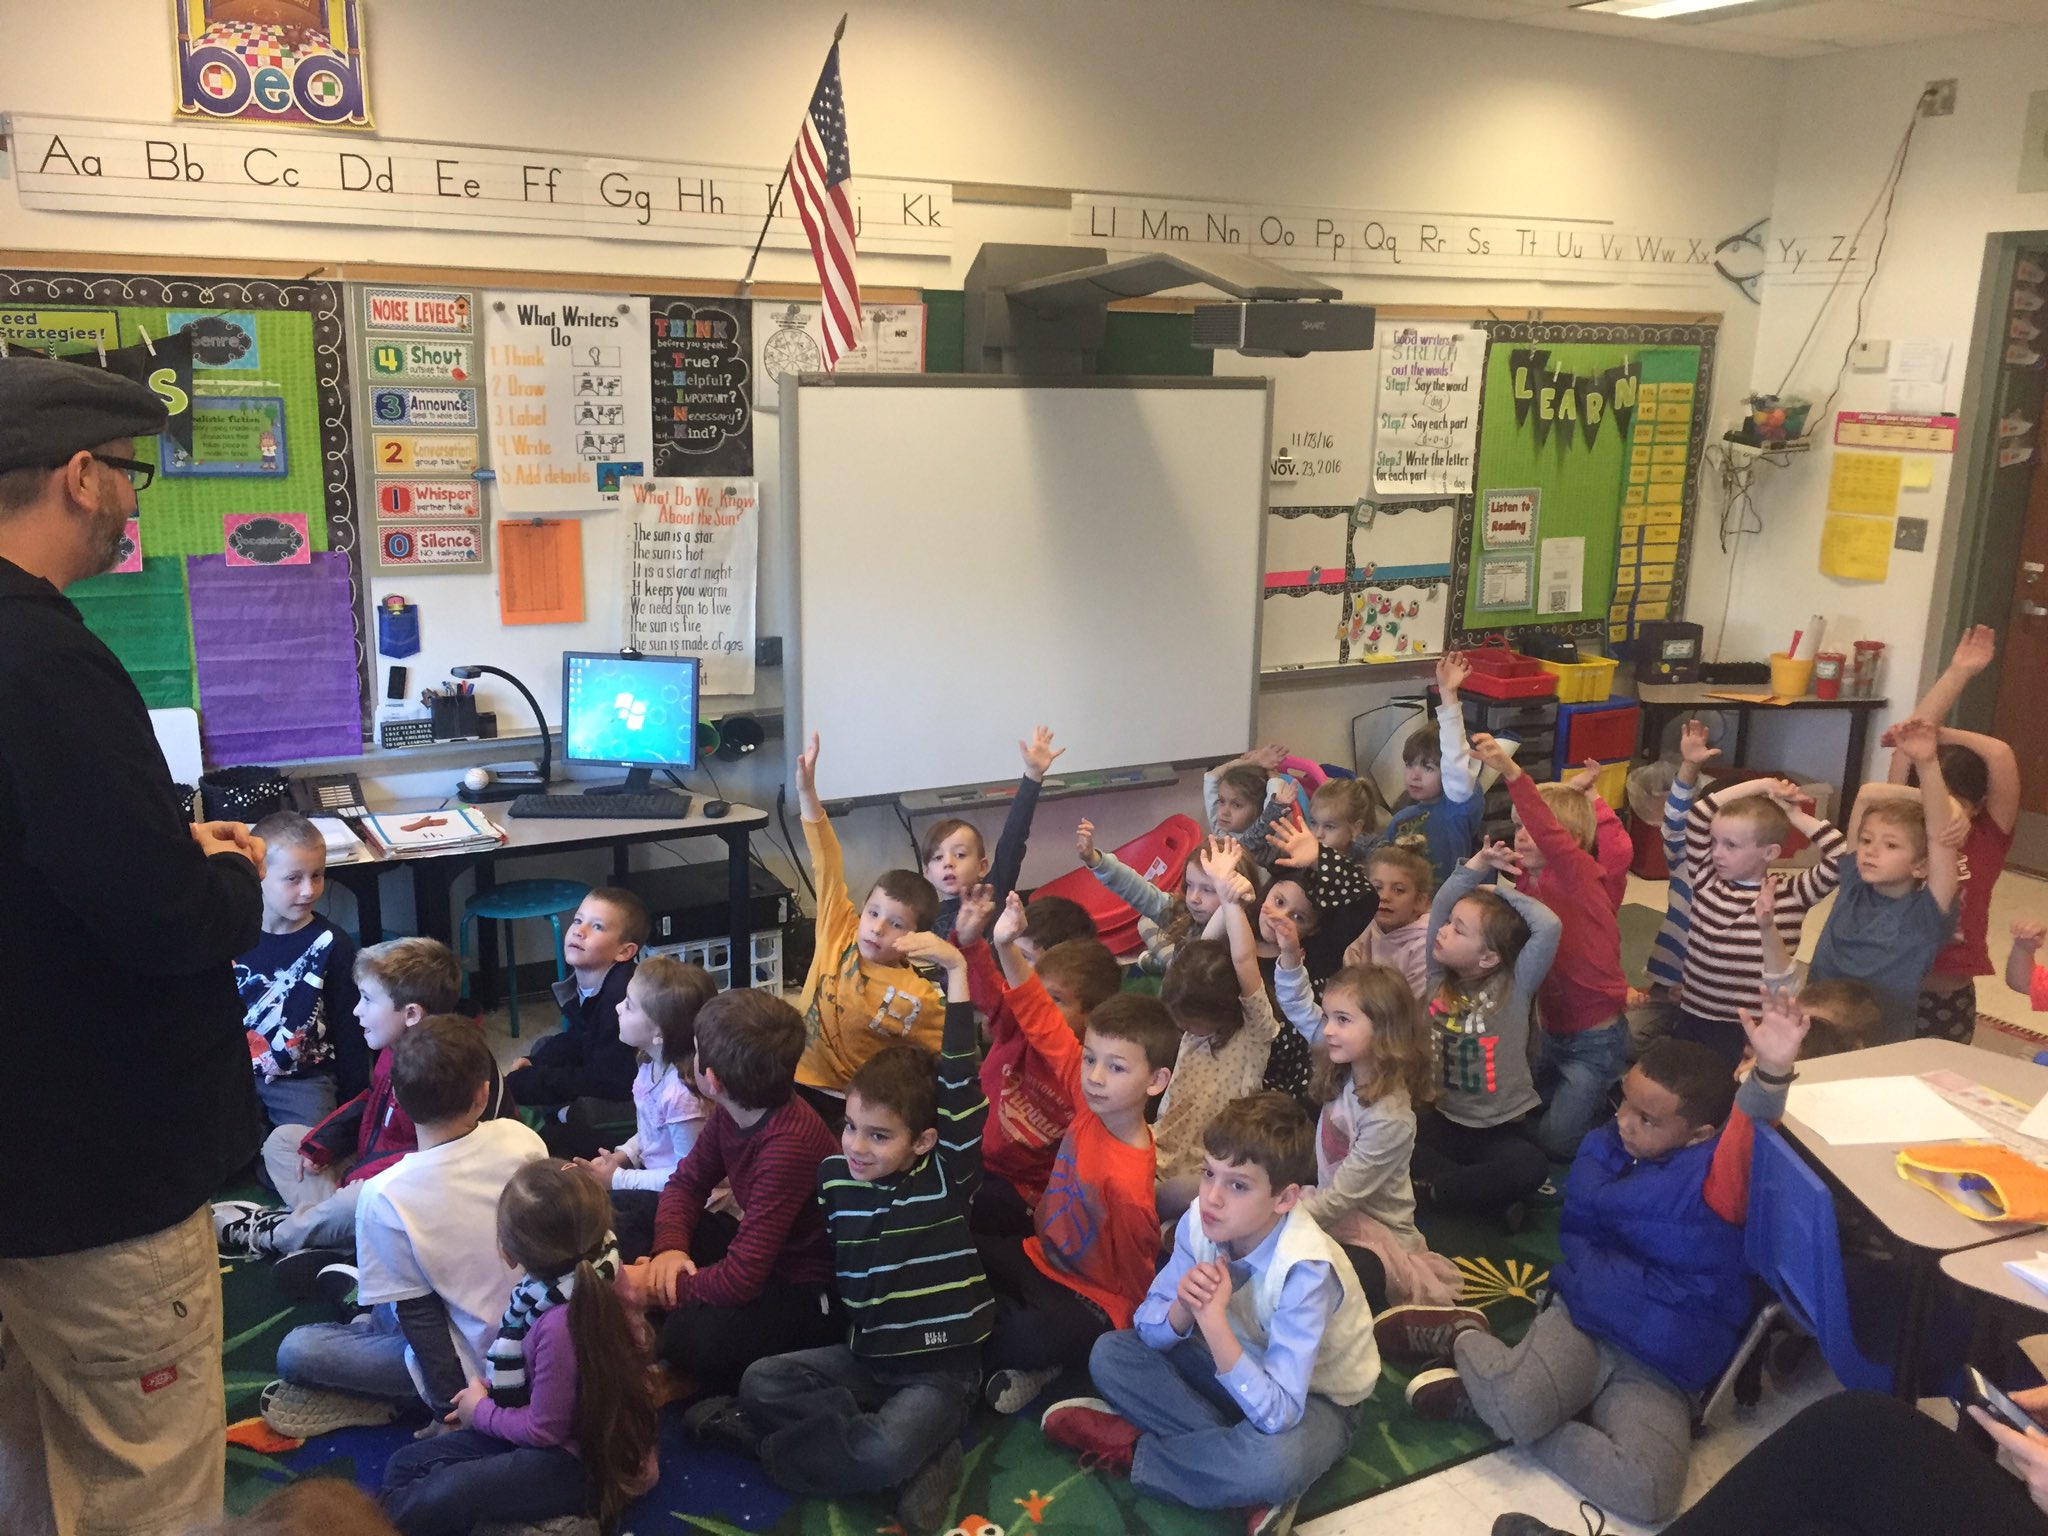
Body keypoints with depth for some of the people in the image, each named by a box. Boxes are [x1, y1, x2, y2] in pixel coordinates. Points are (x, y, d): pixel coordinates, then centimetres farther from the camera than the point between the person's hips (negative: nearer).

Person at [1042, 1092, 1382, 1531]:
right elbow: (1149, 1332, -10)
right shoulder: (1200, 1222, -18)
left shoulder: (1304, 1269, -33)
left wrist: (1213, 1321, -44)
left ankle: (1130, 1449, -16)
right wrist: (1184, 1307, -32)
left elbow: (1276, 1414, -38)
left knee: (1274, 1462, -39)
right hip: (1240, 1367, 6)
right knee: (1111, 1352, -11)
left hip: (1315, 1394, -6)